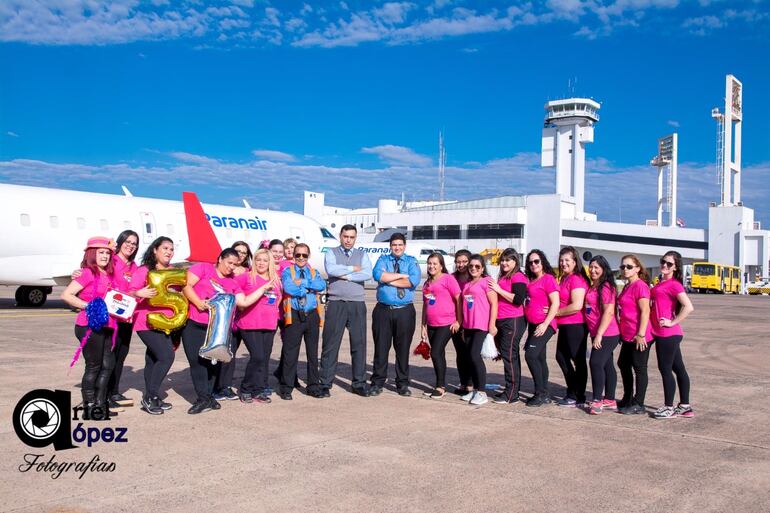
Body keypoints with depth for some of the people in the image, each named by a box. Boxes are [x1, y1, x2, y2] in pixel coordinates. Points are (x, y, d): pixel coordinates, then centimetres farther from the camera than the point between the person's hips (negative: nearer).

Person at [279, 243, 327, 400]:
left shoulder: (314, 273, 15)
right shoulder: (287, 272, 6)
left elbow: (322, 285, -6)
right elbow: (288, 288, -14)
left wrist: (302, 282, -11)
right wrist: (310, 287, -8)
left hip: (312, 315, 3)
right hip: (294, 316, -3)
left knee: (313, 352, 9)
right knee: (290, 353, -3)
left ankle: (314, 387, 19)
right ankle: (286, 388, 6)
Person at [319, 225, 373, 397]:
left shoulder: (362, 255, 13)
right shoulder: (331, 253, 8)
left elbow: (368, 274, -6)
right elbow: (331, 270, -13)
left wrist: (345, 276, -8)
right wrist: (353, 269, -5)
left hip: (357, 305, 2)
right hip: (336, 304, -2)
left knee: (359, 344, 4)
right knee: (331, 345, 1)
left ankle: (359, 384, 13)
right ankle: (325, 384, 7)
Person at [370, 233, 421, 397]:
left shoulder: (412, 261, 9)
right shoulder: (383, 259, 11)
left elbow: (414, 281, -11)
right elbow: (378, 275, -11)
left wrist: (389, 279, -9)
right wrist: (402, 275, -11)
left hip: (405, 311, 0)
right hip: (383, 310, 0)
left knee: (403, 348, 5)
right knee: (381, 347, 1)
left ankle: (403, 384, 16)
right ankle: (377, 383, 11)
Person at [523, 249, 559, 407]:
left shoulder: (548, 279, -10)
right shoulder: (531, 281, 16)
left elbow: (555, 304, -16)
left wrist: (545, 324, -21)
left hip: (544, 325, -9)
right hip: (533, 324, 9)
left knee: (530, 354, -17)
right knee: (540, 358, 11)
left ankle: (541, 393, -10)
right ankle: (544, 395, 18)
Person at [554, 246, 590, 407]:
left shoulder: (577, 279, -15)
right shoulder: (564, 279, 15)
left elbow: (577, 306, -23)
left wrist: (556, 312, -13)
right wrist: (557, 316, 12)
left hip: (575, 326, -10)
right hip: (564, 326, 10)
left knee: (578, 360, 1)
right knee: (561, 357, 17)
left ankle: (578, 397, 11)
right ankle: (572, 392, 29)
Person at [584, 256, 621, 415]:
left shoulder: (606, 287, -13)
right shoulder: (591, 287, 14)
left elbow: (608, 312, -19)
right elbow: (589, 310, 21)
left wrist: (599, 334, -20)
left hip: (607, 334, -9)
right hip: (597, 334, 9)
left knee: (596, 363, -14)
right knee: (607, 365, 13)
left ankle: (597, 400, -9)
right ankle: (610, 400, 20)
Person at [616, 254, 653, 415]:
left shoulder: (640, 286, -15)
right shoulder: (627, 287, 15)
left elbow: (645, 311, -20)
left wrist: (641, 334, -22)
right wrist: (622, 332, 19)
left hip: (639, 337, -10)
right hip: (628, 336, 10)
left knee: (639, 368, -1)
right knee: (623, 364, 18)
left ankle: (638, 405, 8)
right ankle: (628, 399, 31)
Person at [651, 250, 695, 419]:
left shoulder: (674, 284, -11)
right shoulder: (661, 283, 15)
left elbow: (688, 307, -23)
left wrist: (672, 322, -17)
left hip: (668, 334, -9)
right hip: (661, 334, 9)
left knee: (665, 368, -2)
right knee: (678, 369, 13)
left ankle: (668, 407, 6)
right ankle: (685, 406, 20)